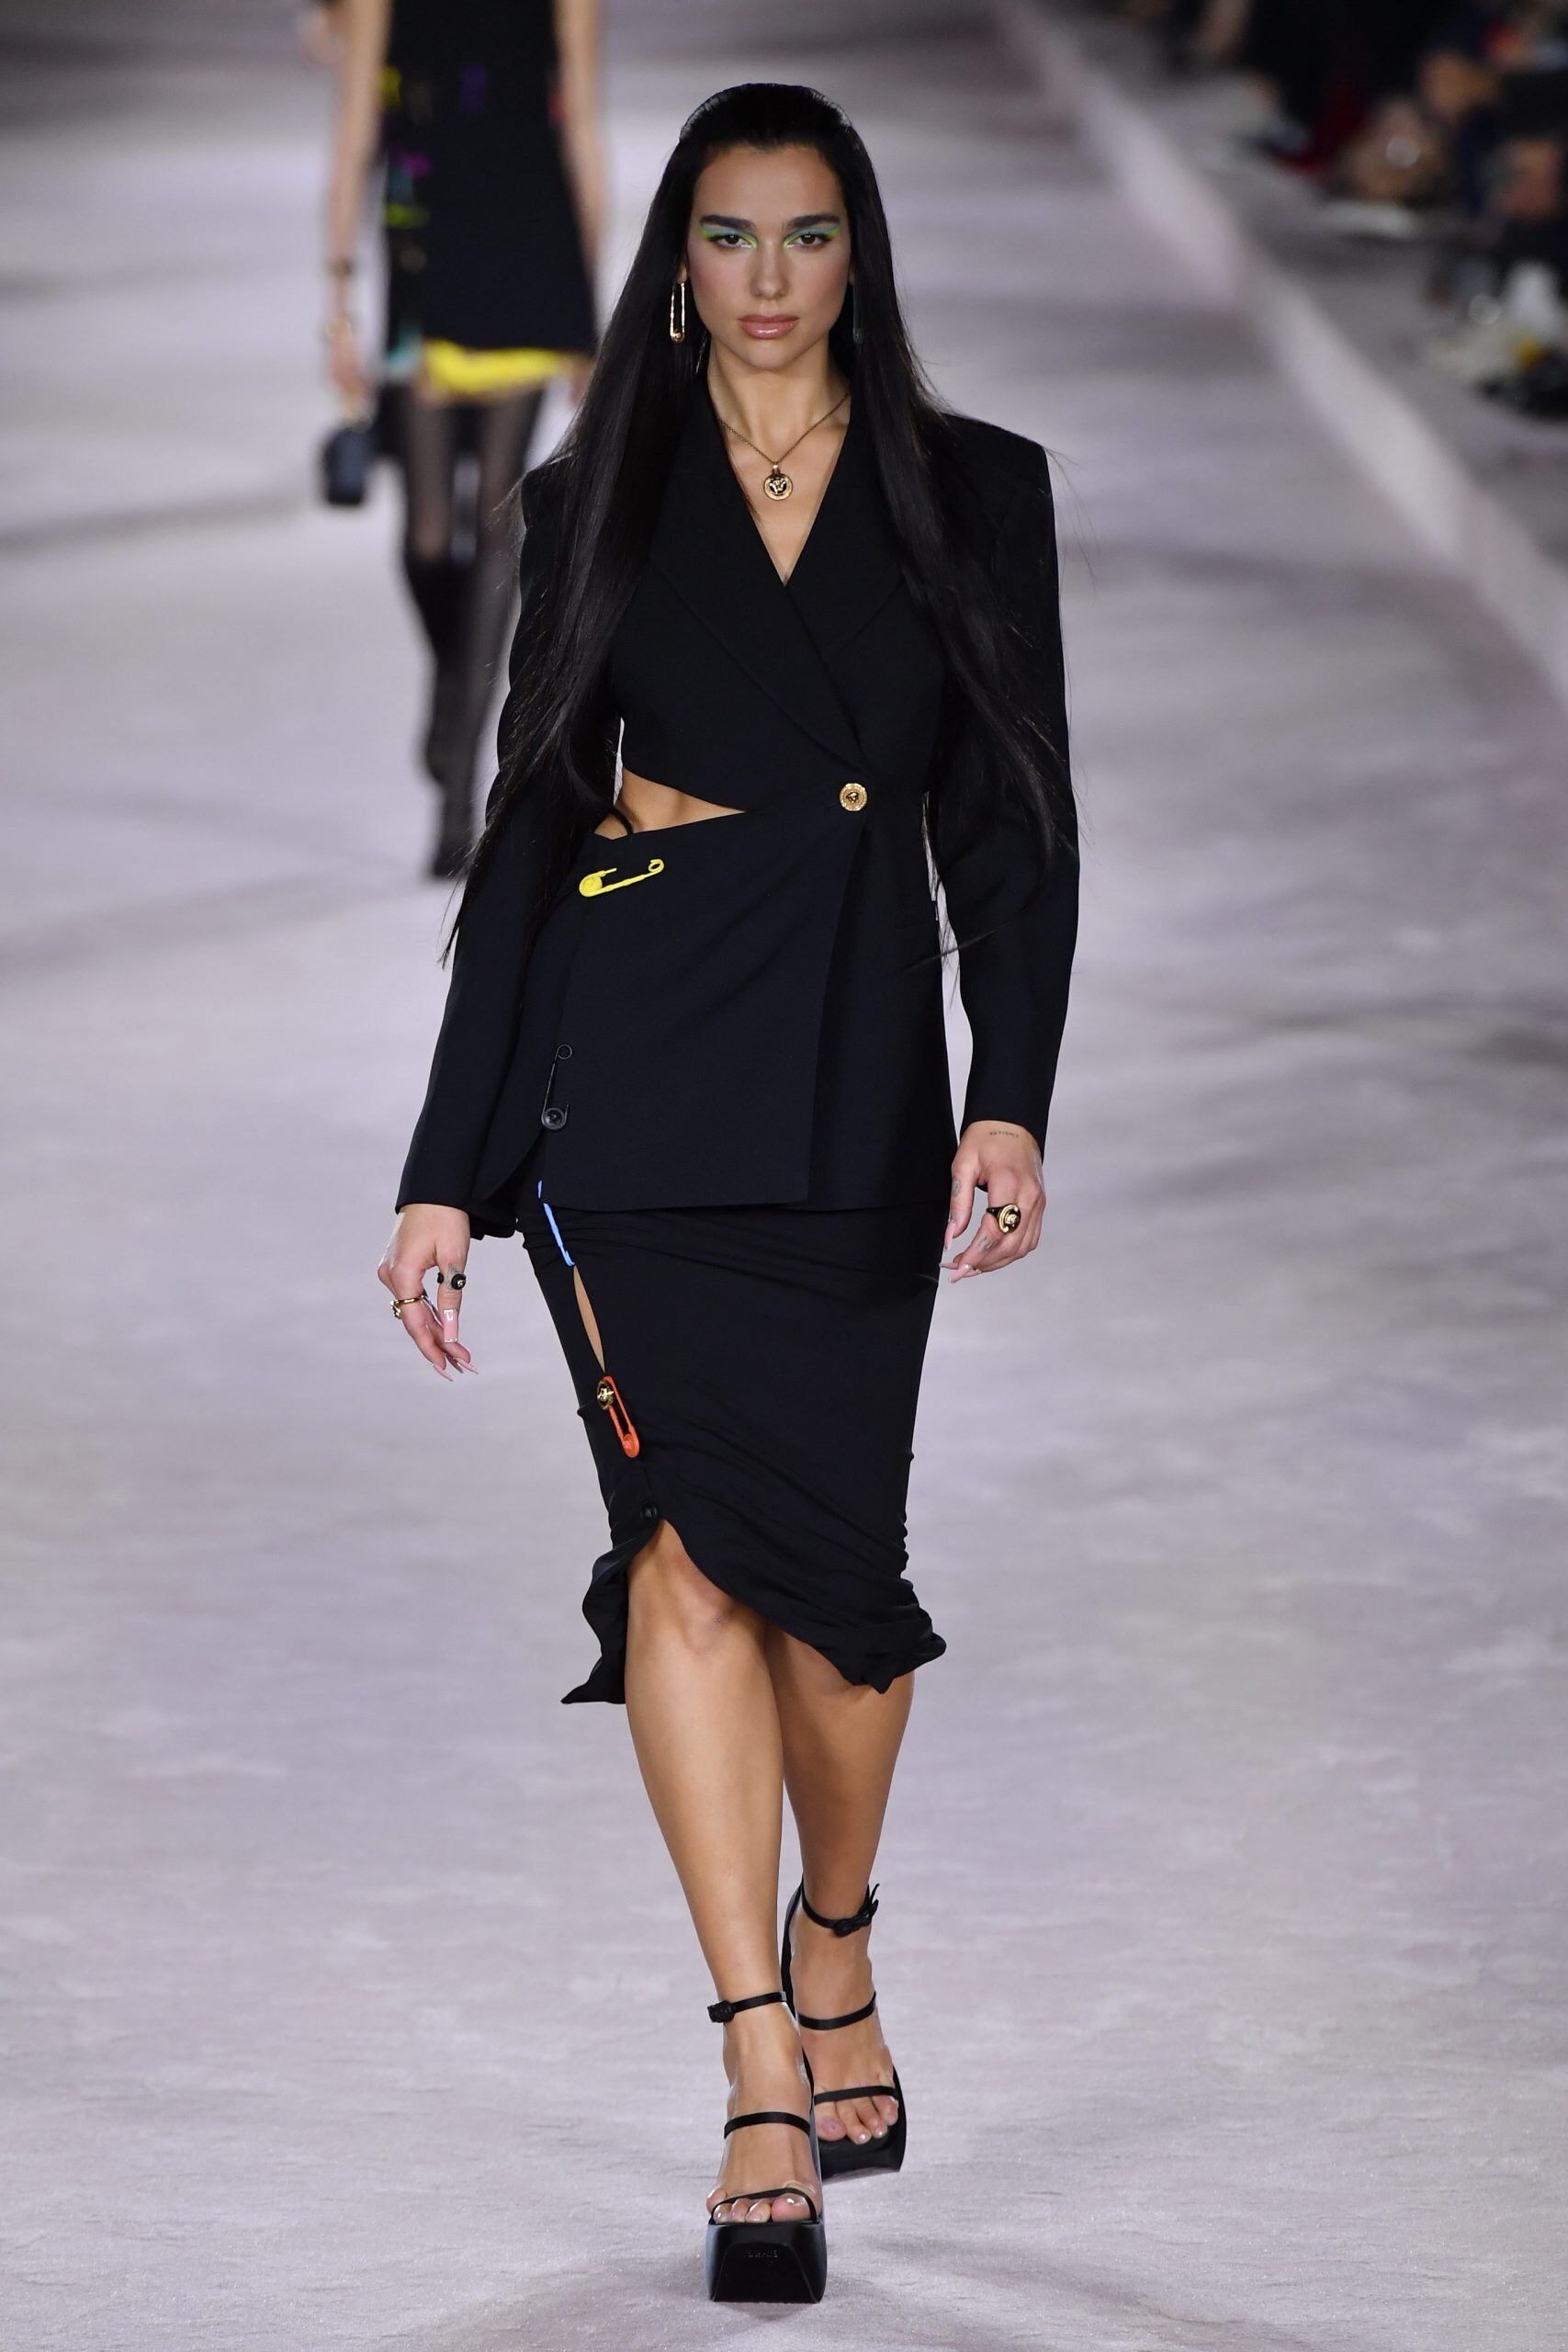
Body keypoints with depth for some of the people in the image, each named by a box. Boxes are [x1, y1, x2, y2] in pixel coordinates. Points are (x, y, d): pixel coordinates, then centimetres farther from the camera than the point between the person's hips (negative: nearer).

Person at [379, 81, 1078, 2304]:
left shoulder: (975, 491, 9)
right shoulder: (599, 498, 9)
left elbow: (1012, 824, 5)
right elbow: (530, 824, 9)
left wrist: (1012, 1102, -9)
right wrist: (449, 1174, 6)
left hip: (863, 1067, 1)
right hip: (633, 1057, -1)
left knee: (835, 1546, 2)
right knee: (692, 1525, -14)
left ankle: (834, 1943, 30)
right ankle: (770, 2076, -16)